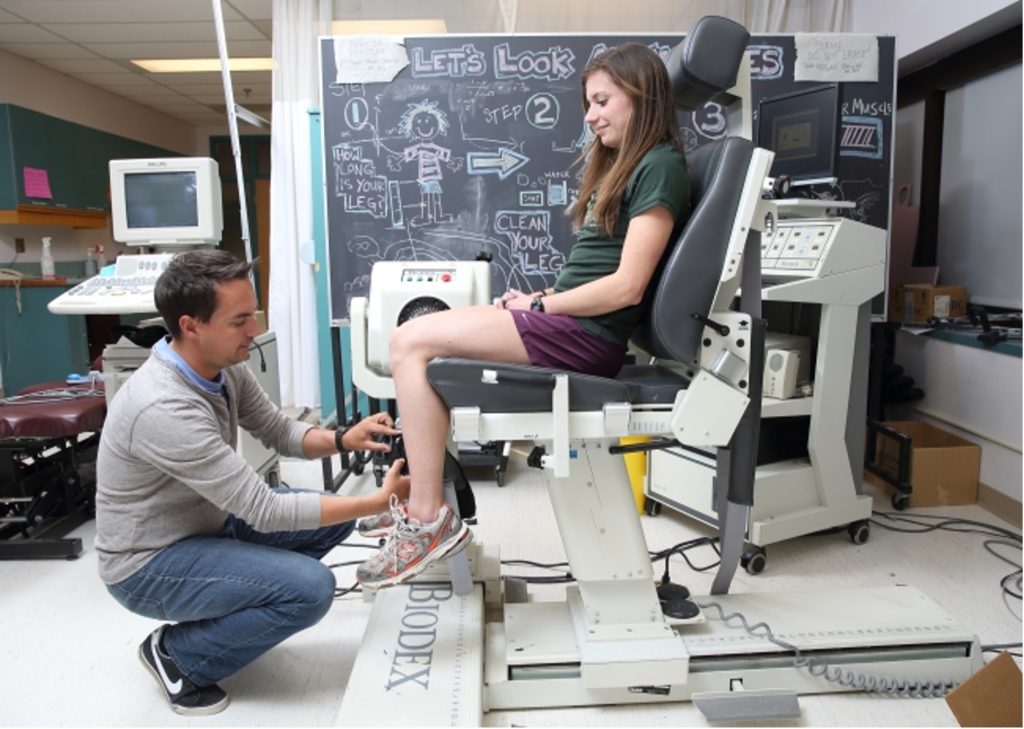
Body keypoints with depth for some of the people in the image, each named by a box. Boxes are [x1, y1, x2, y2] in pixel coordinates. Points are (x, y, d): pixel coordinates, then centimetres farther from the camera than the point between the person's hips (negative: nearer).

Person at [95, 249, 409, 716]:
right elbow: (266, 512, -31)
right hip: (150, 563, -8)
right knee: (310, 588, -23)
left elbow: (278, 431, 3)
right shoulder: (163, 408, -34)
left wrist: (343, 439, -18)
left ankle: (235, 611, 13)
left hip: (207, 520, 8)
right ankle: (176, 654, 1)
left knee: (334, 516, 2)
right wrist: (381, 500, -30)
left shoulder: (223, 365, -10)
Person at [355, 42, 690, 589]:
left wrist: (539, 307, -9)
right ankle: (423, 501, 9)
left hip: (584, 335, -10)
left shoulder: (659, 167, -9)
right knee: (417, 340, 6)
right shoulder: (622, 165, 22)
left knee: (411, 342, -15)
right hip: (568, 321, 10)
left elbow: (626, 286, -17)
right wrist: (541, 297, 4)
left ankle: (430, 520, -10)